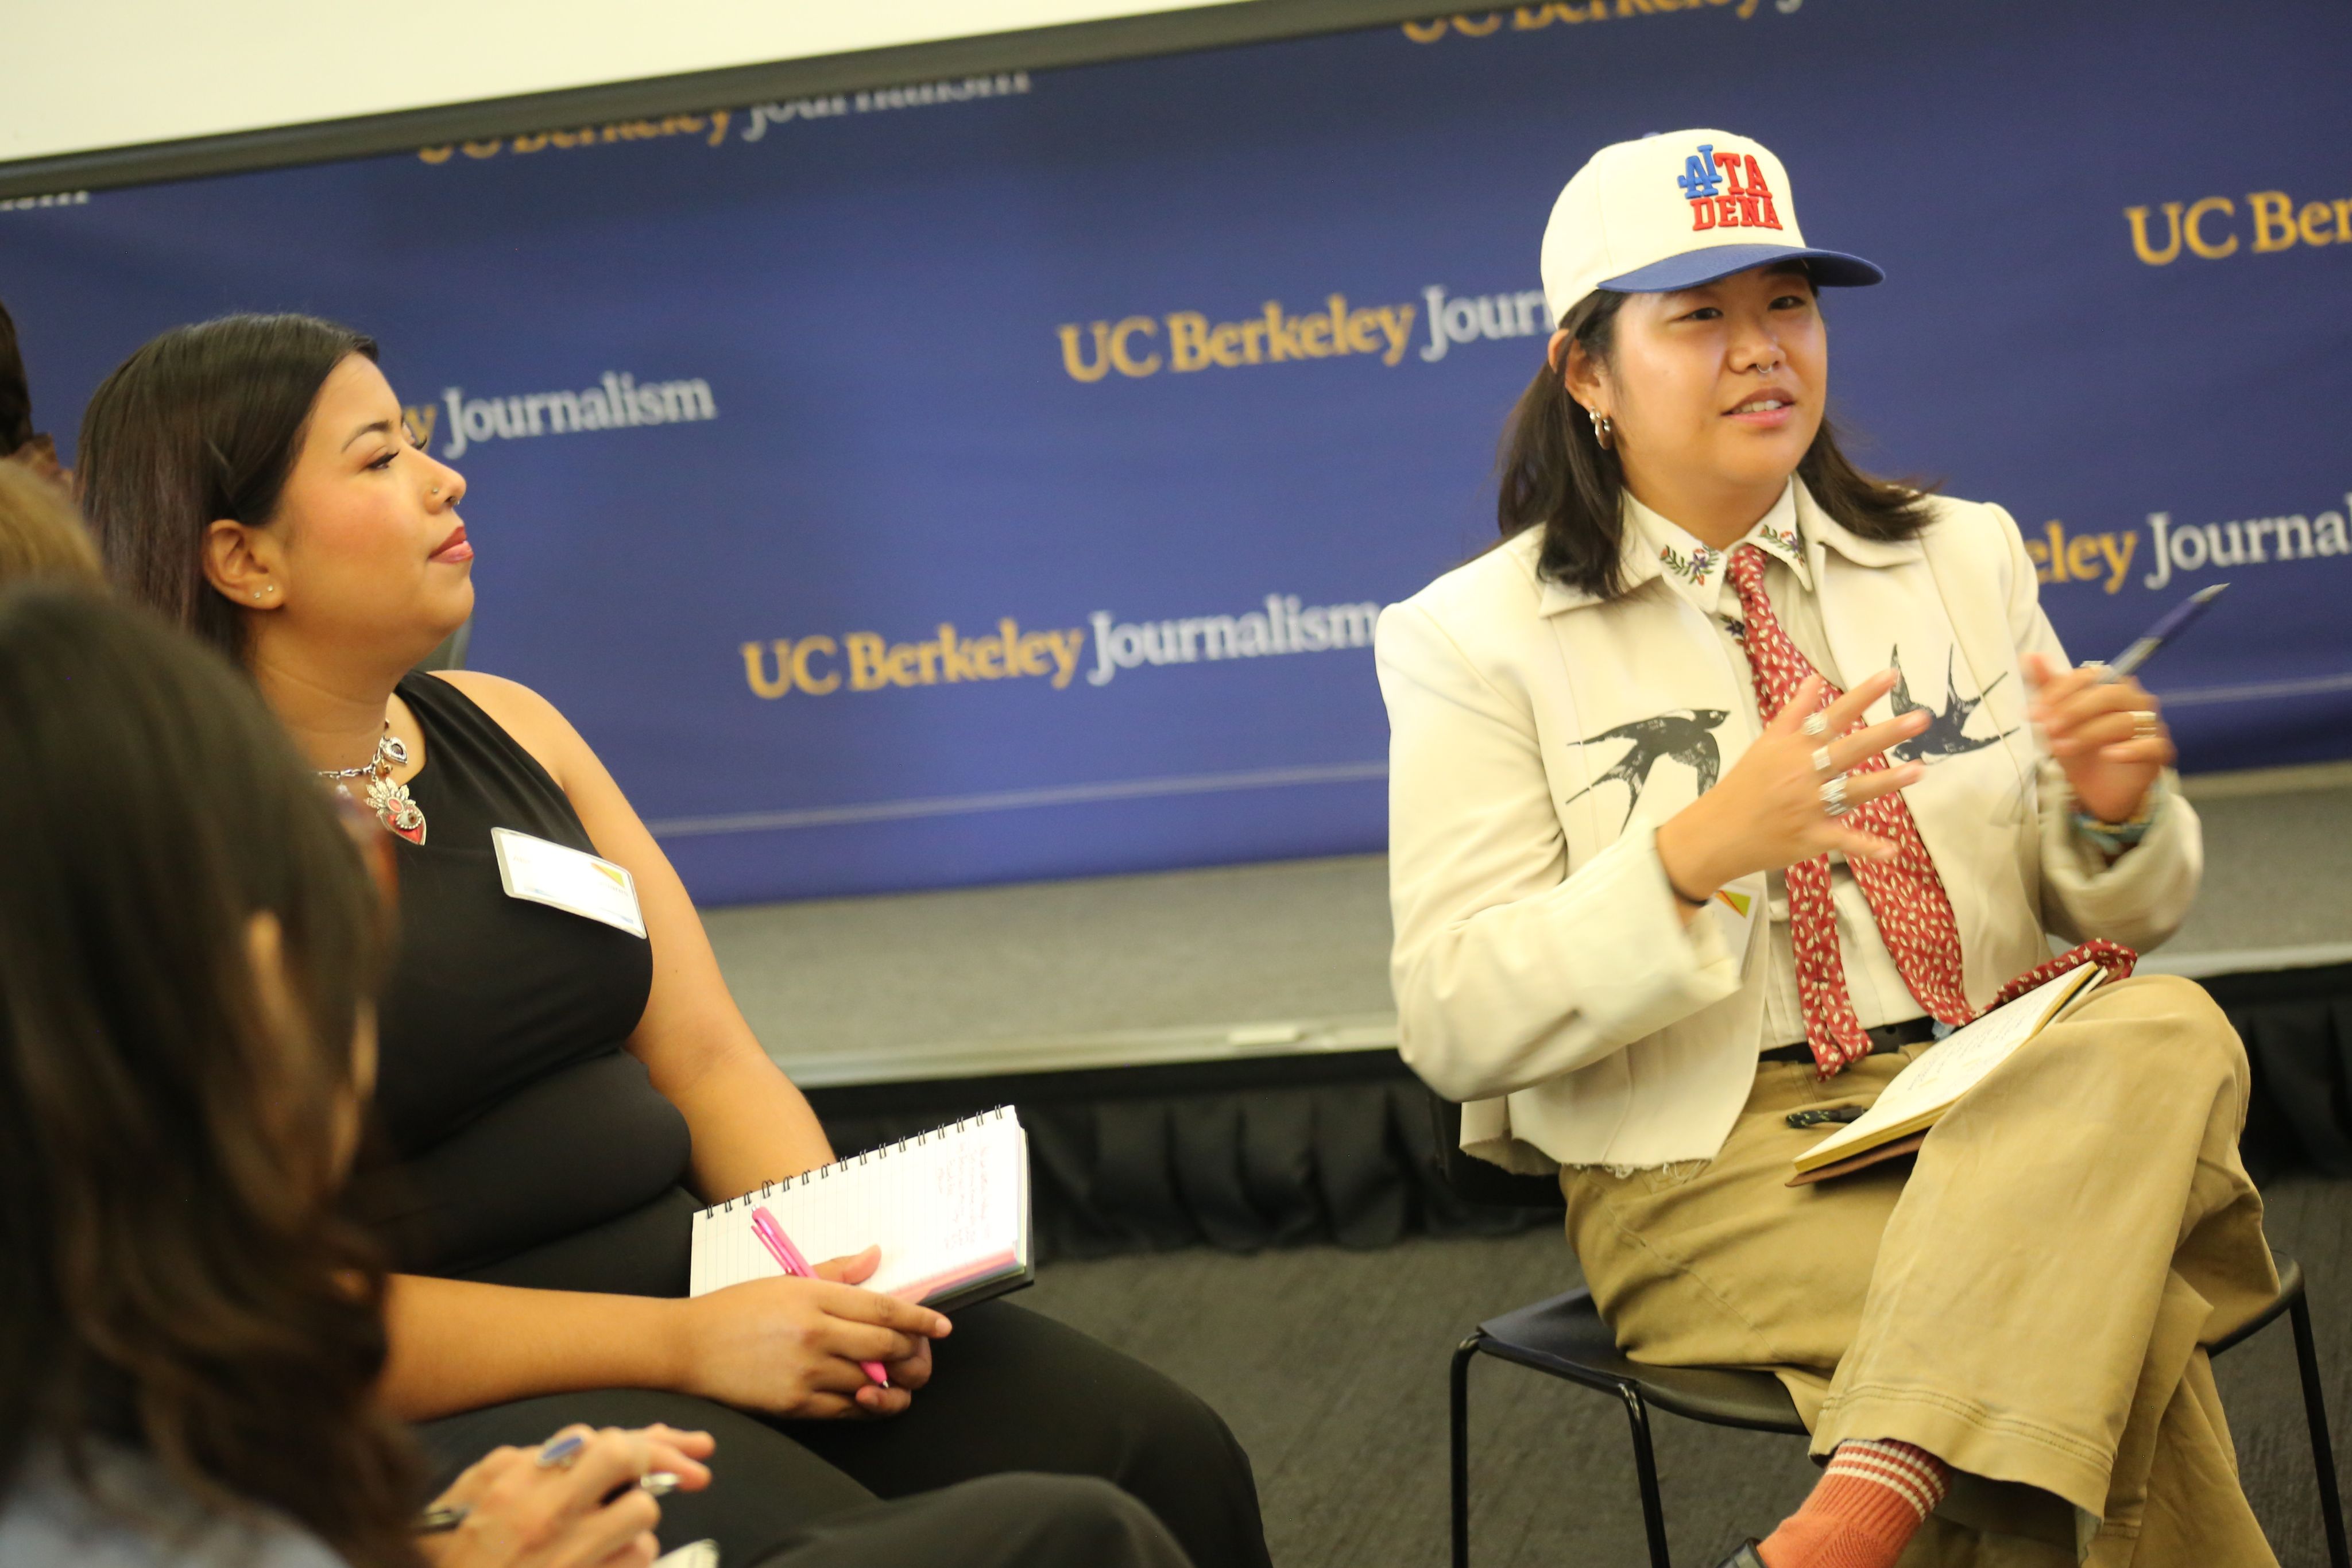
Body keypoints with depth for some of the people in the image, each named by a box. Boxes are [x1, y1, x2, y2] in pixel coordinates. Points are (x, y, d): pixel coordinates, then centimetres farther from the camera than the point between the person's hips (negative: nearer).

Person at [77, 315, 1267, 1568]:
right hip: (457, 1411, -7)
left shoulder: (502, 726, 13)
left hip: (691, 1291, 7)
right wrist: (681, 1343, -19)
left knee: (1167, 1464, -10)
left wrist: (837, 1267, -8)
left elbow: (705, 1057, 12)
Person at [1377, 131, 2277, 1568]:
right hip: (1709, 1157, -5)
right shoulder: (1477, 640, 0)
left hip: (2002, 1104, 5)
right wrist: (1695, 853, -23)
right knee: (2123, 1349, -33)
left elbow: (2119, 915, 17)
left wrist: (2113, 811, -9)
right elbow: (1456, 1026, -8)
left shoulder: (1964, 554, 14)